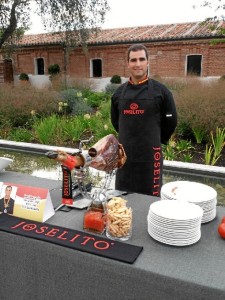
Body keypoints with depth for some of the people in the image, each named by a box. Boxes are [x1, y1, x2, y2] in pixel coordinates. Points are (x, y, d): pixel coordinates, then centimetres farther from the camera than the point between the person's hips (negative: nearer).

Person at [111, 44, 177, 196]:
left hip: (150, 153, -4)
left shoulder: (160, 90, -6)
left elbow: (171, 121, 1)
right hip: (125, 153, 4)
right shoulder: (119, 92, 6)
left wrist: (156, 140, 9)